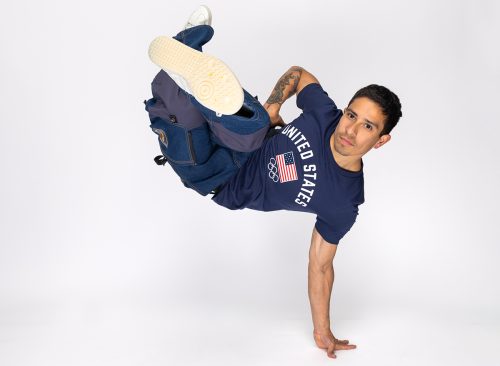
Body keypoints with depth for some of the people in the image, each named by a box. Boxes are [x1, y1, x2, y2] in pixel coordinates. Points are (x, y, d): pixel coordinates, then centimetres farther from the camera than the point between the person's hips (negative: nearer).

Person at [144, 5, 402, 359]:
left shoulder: (343, 204, -22)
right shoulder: (325, 112, -15)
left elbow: (321, 264, -10)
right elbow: (298, 74, 6)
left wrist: (323, 333, -7)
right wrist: (271, 107, -9)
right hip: (235, 143, 3)